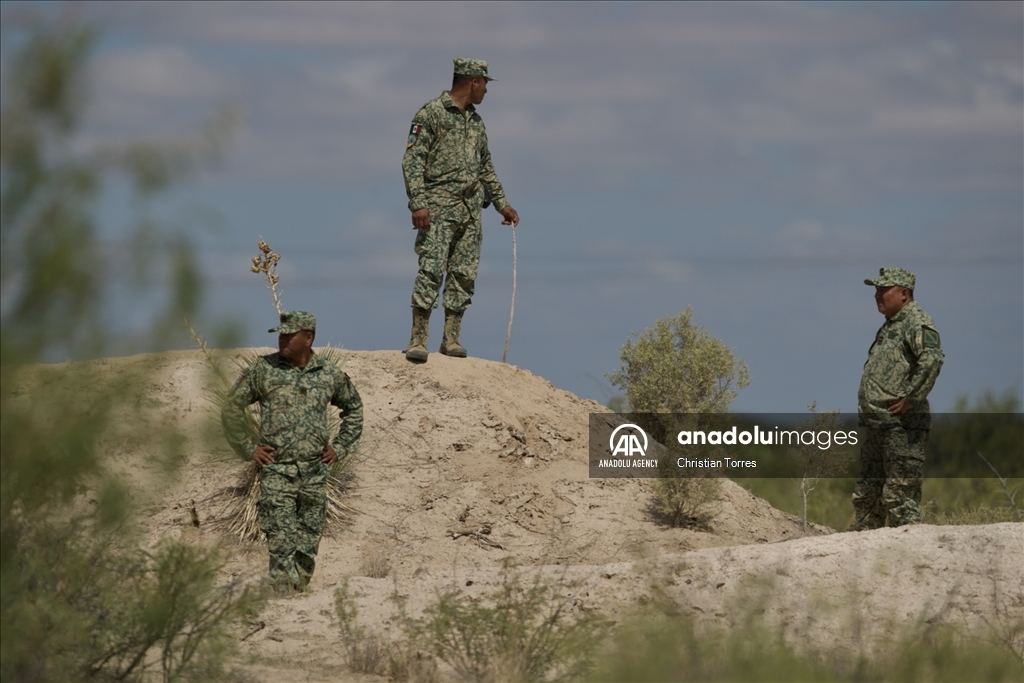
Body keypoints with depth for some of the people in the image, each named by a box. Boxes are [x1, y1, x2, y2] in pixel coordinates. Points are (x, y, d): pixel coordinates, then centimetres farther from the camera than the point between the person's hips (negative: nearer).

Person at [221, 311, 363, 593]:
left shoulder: (330, 374, 5)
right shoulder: (263, 370, -2)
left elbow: (354, 408, 23)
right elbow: (232, 407, 5)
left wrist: (340, 447, 13)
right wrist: (247, 449, 0)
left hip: (315, 472, 3)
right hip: (277, 471, -3)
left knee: (309, 542, 7)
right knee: (282, 541, -11)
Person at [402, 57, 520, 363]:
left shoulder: (476, 121, 18)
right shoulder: (430, 114, -4)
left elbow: (486, 167, 27)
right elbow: (412, 160, -10)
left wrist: (502, 204, 23)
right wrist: (418, 204, -18)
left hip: (471, 209, 7)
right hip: (439, 208, -7)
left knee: (464, 274, 4)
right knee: (431, 270, -14)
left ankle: (451, 338, 9)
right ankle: (418, 338, -14)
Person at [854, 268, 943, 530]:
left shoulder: (917, 321, -11)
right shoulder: (891, 324, 20)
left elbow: (932, 359, -28)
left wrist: (910, 399, -23)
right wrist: (866, 408, 18)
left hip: (902, 426, -11)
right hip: (878, 426, 11)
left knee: (899, 494, -11)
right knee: (866, 494, 13)